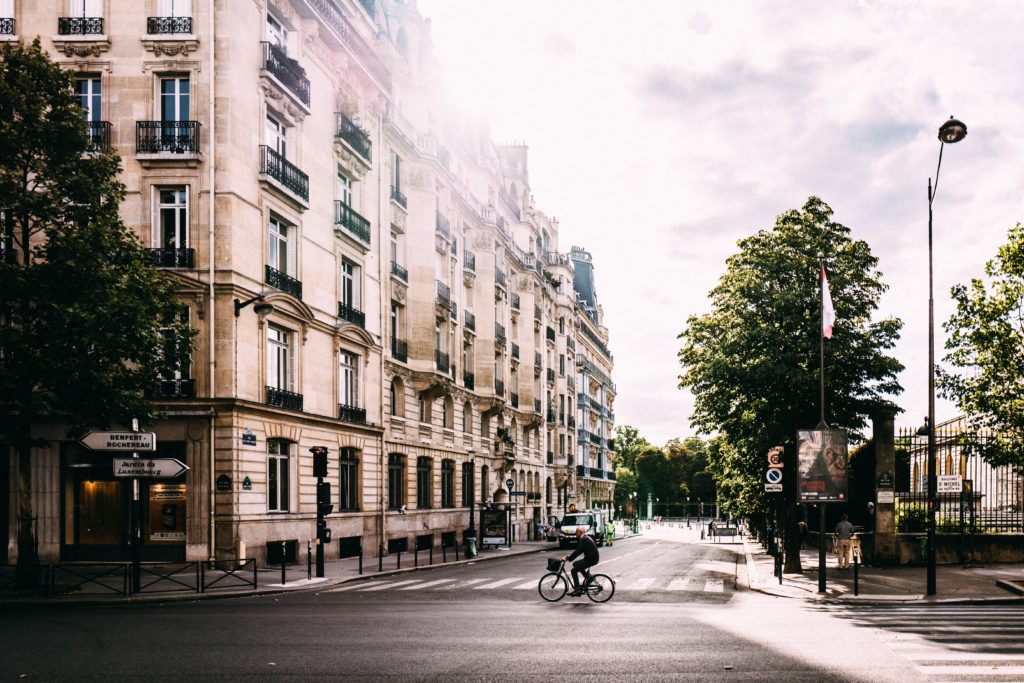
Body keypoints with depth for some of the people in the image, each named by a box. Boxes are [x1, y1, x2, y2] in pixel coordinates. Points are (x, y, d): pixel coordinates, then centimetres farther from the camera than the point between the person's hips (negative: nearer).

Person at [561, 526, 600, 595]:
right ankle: (588, 577, 20)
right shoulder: (585, 538, 14)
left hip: (592, 559, -10)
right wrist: (570, 556, 12)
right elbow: (578, 550, 19)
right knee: (575, 564, 21)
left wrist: (568, 558, -20)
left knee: (574, 571, -8)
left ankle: (577, 590, -6)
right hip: (590, 558, 10)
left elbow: (578, 551, -24)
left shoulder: (583, 540, -18)